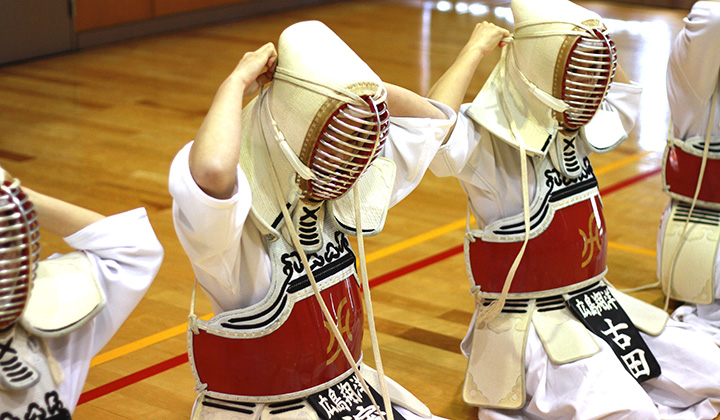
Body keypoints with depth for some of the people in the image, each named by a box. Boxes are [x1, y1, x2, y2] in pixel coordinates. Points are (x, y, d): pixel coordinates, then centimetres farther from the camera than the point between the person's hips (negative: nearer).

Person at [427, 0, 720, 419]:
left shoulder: (574, 130, 4)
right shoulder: (489, 141, -20)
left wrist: (594, 43, 7)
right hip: (532, 323, -9)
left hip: (598, 303, 9)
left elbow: (622, 89, 25)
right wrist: (474, 50, -30)